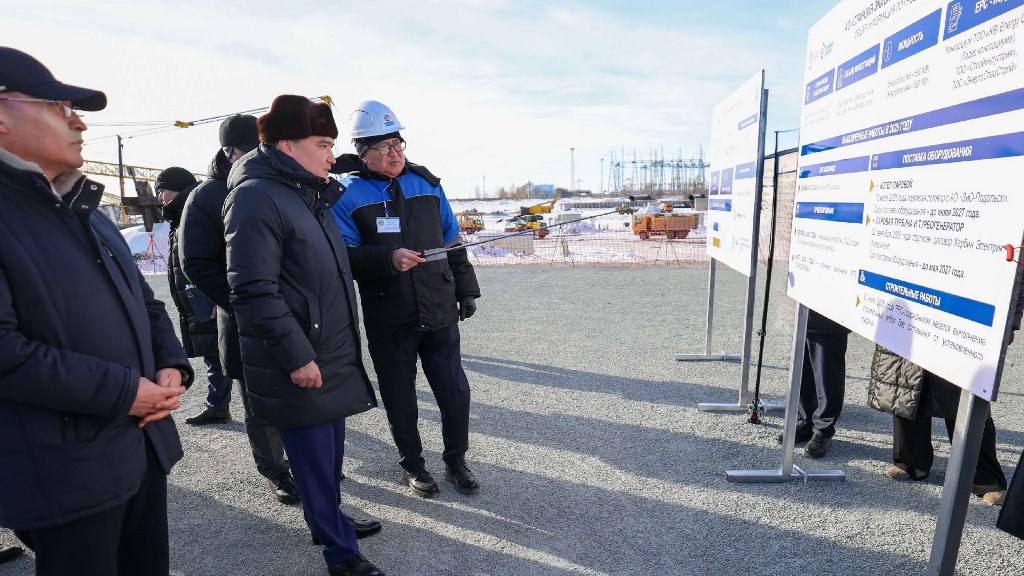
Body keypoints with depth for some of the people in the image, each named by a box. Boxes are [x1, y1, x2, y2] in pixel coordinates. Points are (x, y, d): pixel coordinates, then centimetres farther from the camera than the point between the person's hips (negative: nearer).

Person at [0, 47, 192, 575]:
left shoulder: (86, 210, 13)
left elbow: (144, 301, 16)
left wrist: (171, 366, -1)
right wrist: (121, 391, -20)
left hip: (146, 446, 8)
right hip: (67, 477, -7)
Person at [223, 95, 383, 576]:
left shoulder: (309, 193, 14)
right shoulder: (256, 197, -16)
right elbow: (254, 291, -22)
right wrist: (296, 356, -21)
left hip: (335, 356, 9)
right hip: (301, 367, -9)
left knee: (331, 451, 21)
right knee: (315, 460, 5)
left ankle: (328, 519, 41)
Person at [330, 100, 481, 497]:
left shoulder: (426, 183, 7)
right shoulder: (348, 195, -4)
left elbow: (452, 242, 13)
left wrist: (466, 289, 13)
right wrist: (388, 259, -26)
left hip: (440, 314, 3)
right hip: (387, 322, -2)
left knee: (455, 392, 7)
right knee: (400, 399, 11)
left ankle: (455, 460, 31)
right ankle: (413, 464, 34)